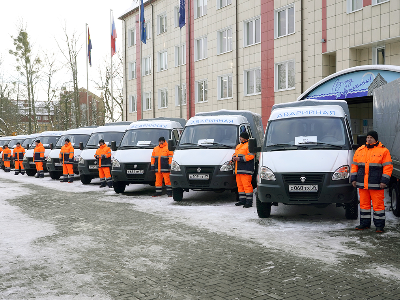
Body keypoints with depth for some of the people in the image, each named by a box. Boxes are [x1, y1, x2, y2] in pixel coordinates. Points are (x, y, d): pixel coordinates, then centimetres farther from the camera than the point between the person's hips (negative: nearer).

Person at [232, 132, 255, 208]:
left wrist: (240, 159, -19)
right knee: (240, 185, 11)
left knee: (247, 185, -11)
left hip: (245, 170, -9)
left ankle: (249, 201, -9)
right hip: (238, 170, 9)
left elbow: (251, 156, -17)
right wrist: (233, 158, 5)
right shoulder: (238, 146, 23)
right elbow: (235, 154, 30)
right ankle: (242, 200, 19)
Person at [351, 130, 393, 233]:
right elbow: (354, 165, 18)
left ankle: (379, 225, 7)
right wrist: (353, 178, 11)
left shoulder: (383, 151, -1)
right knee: (364, 204, 10)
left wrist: (384, 181, -11)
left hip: (376, 185, -4)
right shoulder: (360, 150, 13)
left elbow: (388, 167, -4)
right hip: (362, 184, 5)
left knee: (378, 204, -2)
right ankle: (364, 223, 20)